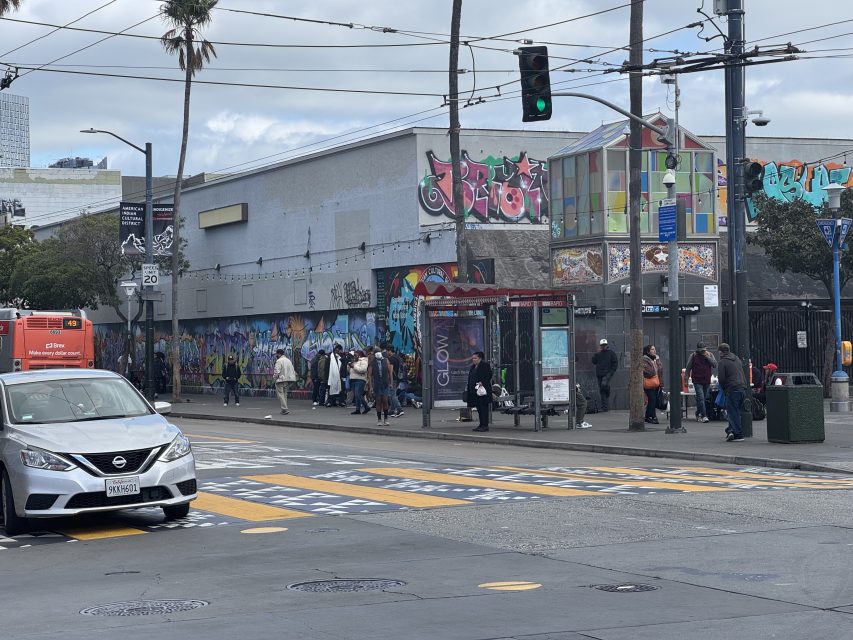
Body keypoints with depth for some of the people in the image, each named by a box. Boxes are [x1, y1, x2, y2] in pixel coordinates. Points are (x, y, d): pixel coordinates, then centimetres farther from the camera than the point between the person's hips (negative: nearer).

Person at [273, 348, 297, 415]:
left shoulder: (279, 361, -11)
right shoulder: (288, 360, 15)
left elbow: (277, 371, -19)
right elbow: (293, 371, 16)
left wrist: (274, 379, -4)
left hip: (281, 380, -8)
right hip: (288, 380, 8)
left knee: (280, 394, -6)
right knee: (284, 394, 16)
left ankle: (285, 409, -17)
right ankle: (284, 409, 17)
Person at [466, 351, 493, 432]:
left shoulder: (485, 365, -6)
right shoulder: (473, 367, 19)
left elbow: (489, 375, -12)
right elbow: (470, 378, 25)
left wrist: (482, 382, -22)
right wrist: (468, 387, 15)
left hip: (482, 390, -9)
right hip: (474, 390, 9)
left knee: (483, 408, -8)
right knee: (479, 408, 10)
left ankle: (485, 425, -8)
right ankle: (481, 425, 16)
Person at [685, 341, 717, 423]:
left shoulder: (709, 355, 7)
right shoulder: (693, 356, 1)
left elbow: (715, 365, -3)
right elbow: (688, 368, 7)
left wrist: (708, 357, -10)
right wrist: (686, 378, 4)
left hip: (707, 381, 3)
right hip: (697, 381, -3)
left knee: (705, 399, 8)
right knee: (701, 398, -14)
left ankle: (698, 414, 22)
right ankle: (703, 416, -16)